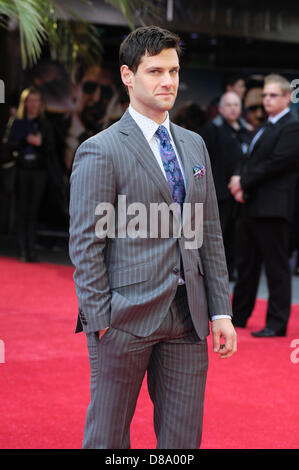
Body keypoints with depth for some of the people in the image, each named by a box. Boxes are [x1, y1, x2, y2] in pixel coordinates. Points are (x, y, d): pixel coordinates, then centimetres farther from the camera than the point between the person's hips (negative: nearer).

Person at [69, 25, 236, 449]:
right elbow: (85, 246, -10)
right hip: (126, 319, -6)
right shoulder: (100, 152, -8)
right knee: (107, 437, 6)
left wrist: (221, 310, 8)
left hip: (187, 319, 6)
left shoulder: (194, 145, 13)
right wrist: (101, 320, -14)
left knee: (183, 438, 10)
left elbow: (210, 234, 14)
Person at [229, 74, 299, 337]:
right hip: (251, 205, 10)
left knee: (277, 266, -4)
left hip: (272, 207, -10)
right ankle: (239, 316, 27)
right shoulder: (265, 127, 20)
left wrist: (244, 182, -13)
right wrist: (239, 182, -1)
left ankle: (277, 323, -1)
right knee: (246, 263, 16)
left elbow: (277, 164, -18)